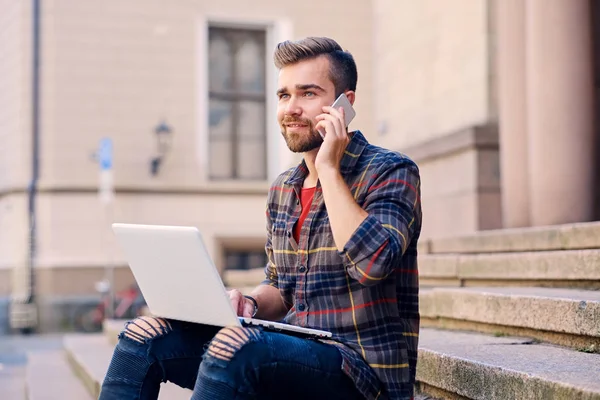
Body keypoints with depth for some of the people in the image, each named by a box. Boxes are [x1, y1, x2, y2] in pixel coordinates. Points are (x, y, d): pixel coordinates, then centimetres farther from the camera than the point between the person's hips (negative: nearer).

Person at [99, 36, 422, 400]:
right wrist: (250, 305, -2)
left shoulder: (391, 172, -8)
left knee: (234, 344, -34)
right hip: (295, 350, 7)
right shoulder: (283, 190, 12)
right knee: (144, 334, -6)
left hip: (364, 369, -7)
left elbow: (372, 262, -27)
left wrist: (329, 168, -19)